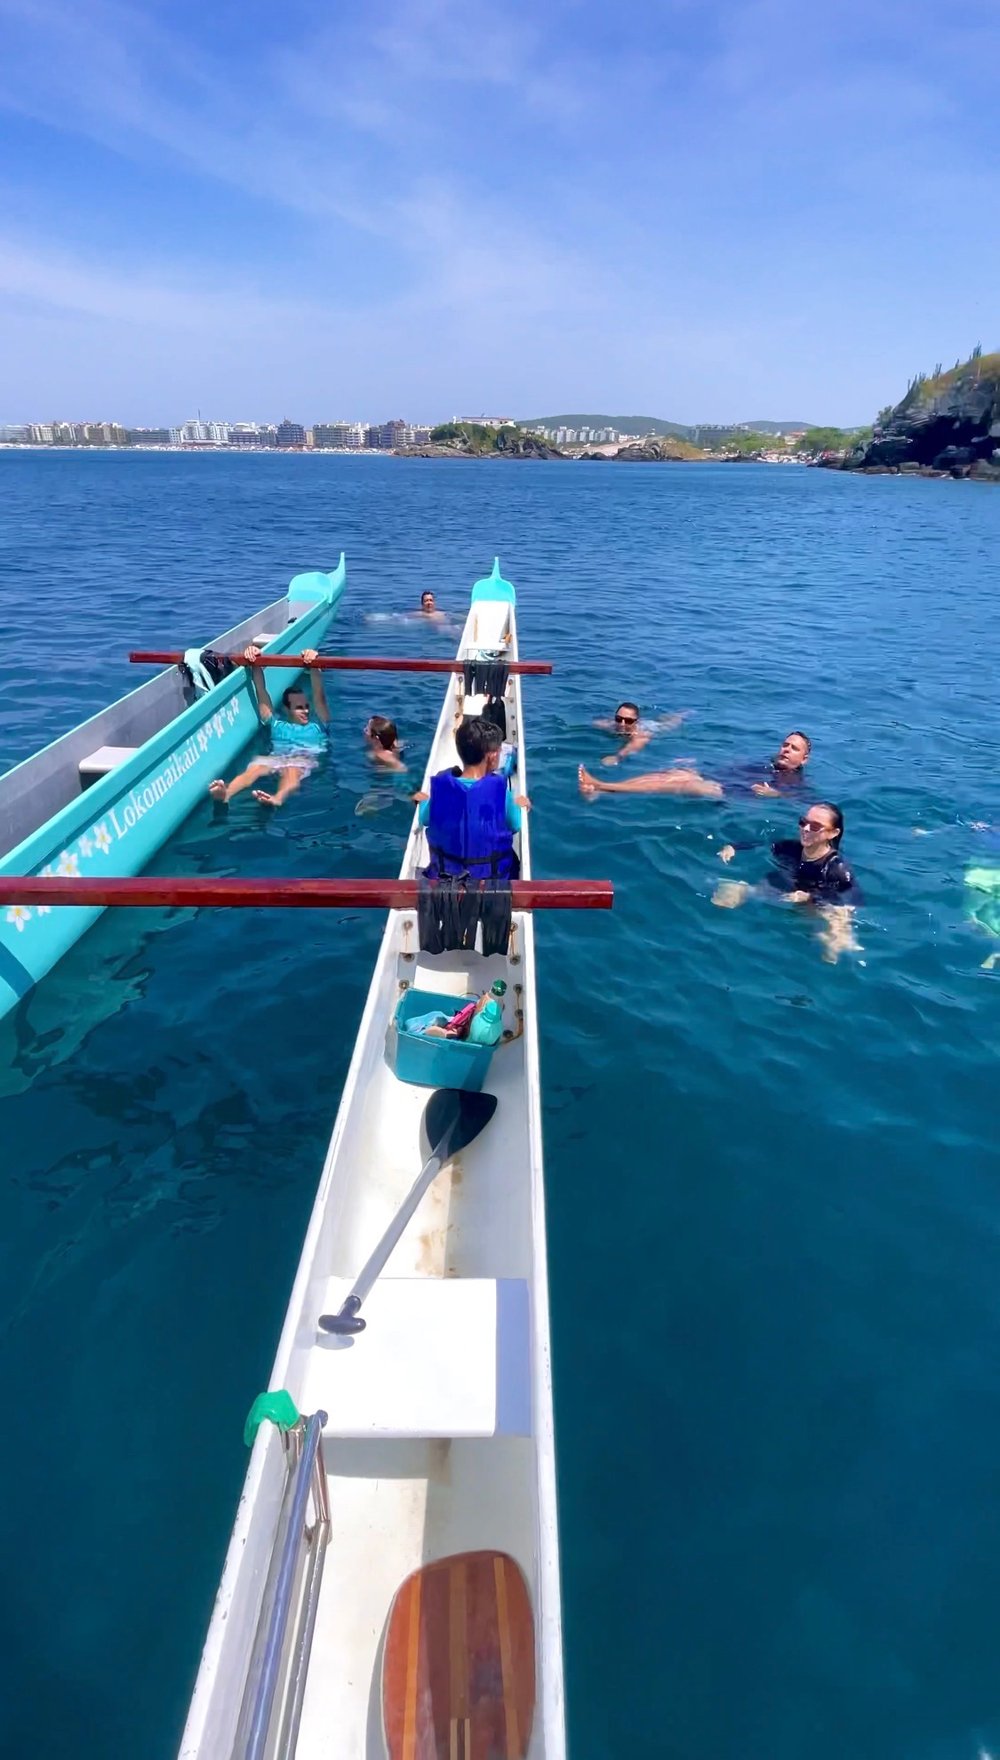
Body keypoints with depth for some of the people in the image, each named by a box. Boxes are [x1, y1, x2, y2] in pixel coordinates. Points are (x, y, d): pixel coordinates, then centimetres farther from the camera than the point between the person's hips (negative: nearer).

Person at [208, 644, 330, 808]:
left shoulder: (318, 726, 26)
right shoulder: (277, 724, 33)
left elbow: (319, 697, 11)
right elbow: (262, 693, 24)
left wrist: (313, 667, -4)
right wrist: (255, 664, 13)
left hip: (305, 759, -3)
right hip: (276, 757, 3)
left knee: (292, 771, -39)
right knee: (254, 768, -31)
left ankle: (277, 799, -72)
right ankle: (225, 793, -61)